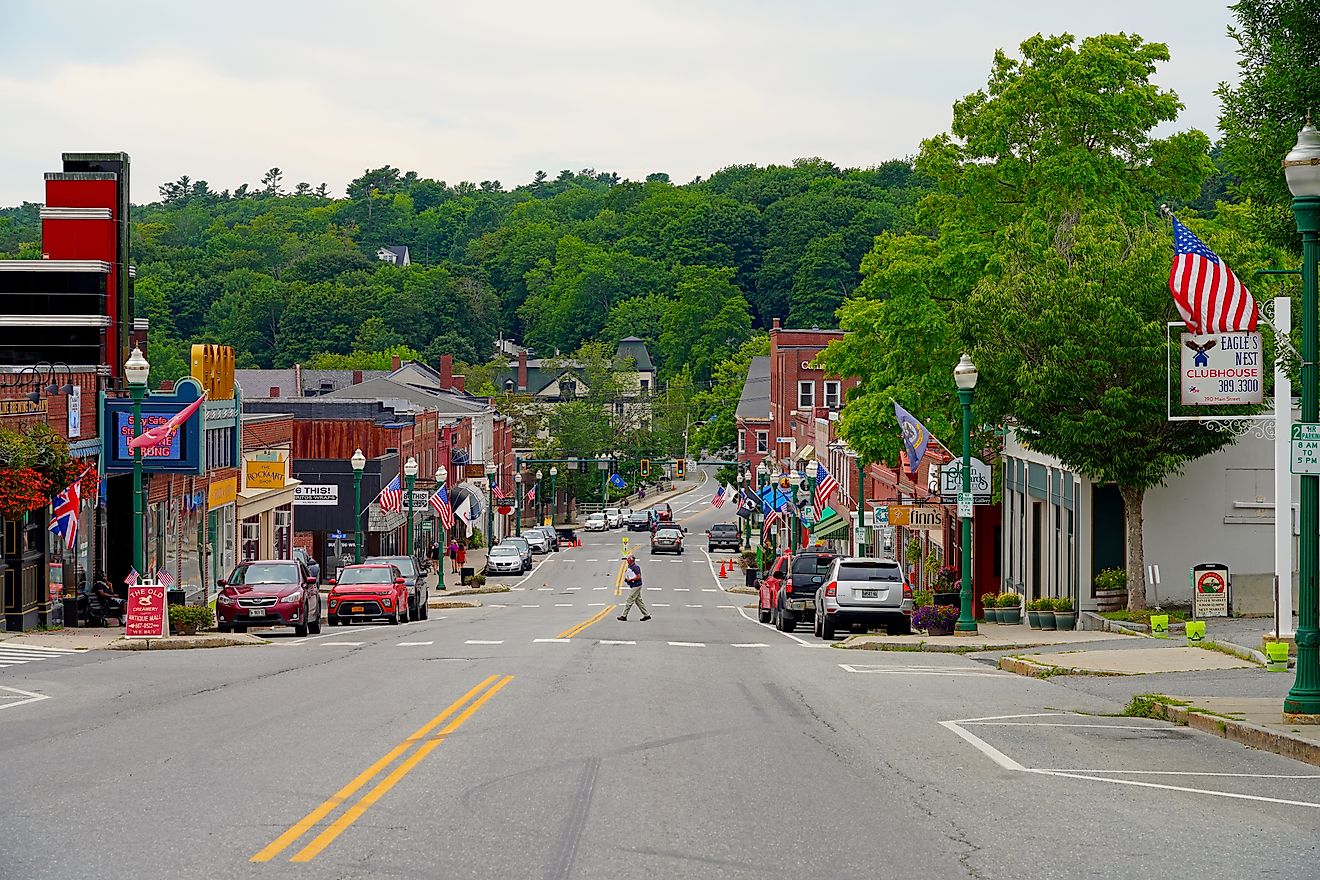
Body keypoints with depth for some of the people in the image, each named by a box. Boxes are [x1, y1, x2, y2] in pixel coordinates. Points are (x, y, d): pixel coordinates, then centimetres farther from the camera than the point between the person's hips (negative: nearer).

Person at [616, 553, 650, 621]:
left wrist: (630, 579, -17)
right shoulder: (629, 567, 14)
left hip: (636, 586, -10)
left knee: (629, 601, -7)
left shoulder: (635, 567, -16)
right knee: (638, 601, 11)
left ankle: (624, 616, -4)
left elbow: (638, 577, -21)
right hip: (633, 586, 10)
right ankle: (647, 615, 13)